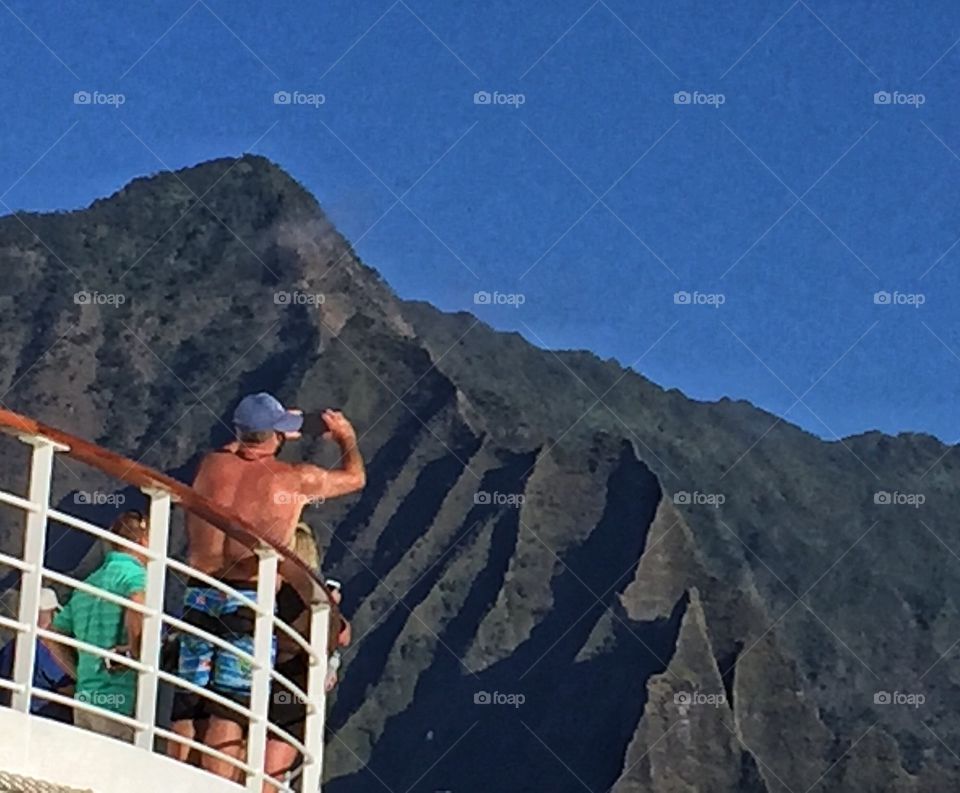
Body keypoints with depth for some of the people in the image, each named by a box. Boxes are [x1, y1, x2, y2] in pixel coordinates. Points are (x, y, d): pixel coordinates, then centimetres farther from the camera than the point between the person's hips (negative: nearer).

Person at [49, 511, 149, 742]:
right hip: (117, 699, -8)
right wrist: (134, 653, -18)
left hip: (84, 697, 8)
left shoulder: (89, 582, 19)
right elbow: (139, 605, -30)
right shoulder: (133, 572, -6)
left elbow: (52, 634, 24)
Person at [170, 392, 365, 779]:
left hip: (199, 597, 4)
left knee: (187, 707, 8)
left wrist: (271, 432, 47)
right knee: (228, 711, -4)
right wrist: (347, 437, 40)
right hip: (248, 602, -4)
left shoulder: (211, 464, 8)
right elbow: (355, 476, 20)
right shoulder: (295, 478, 1)